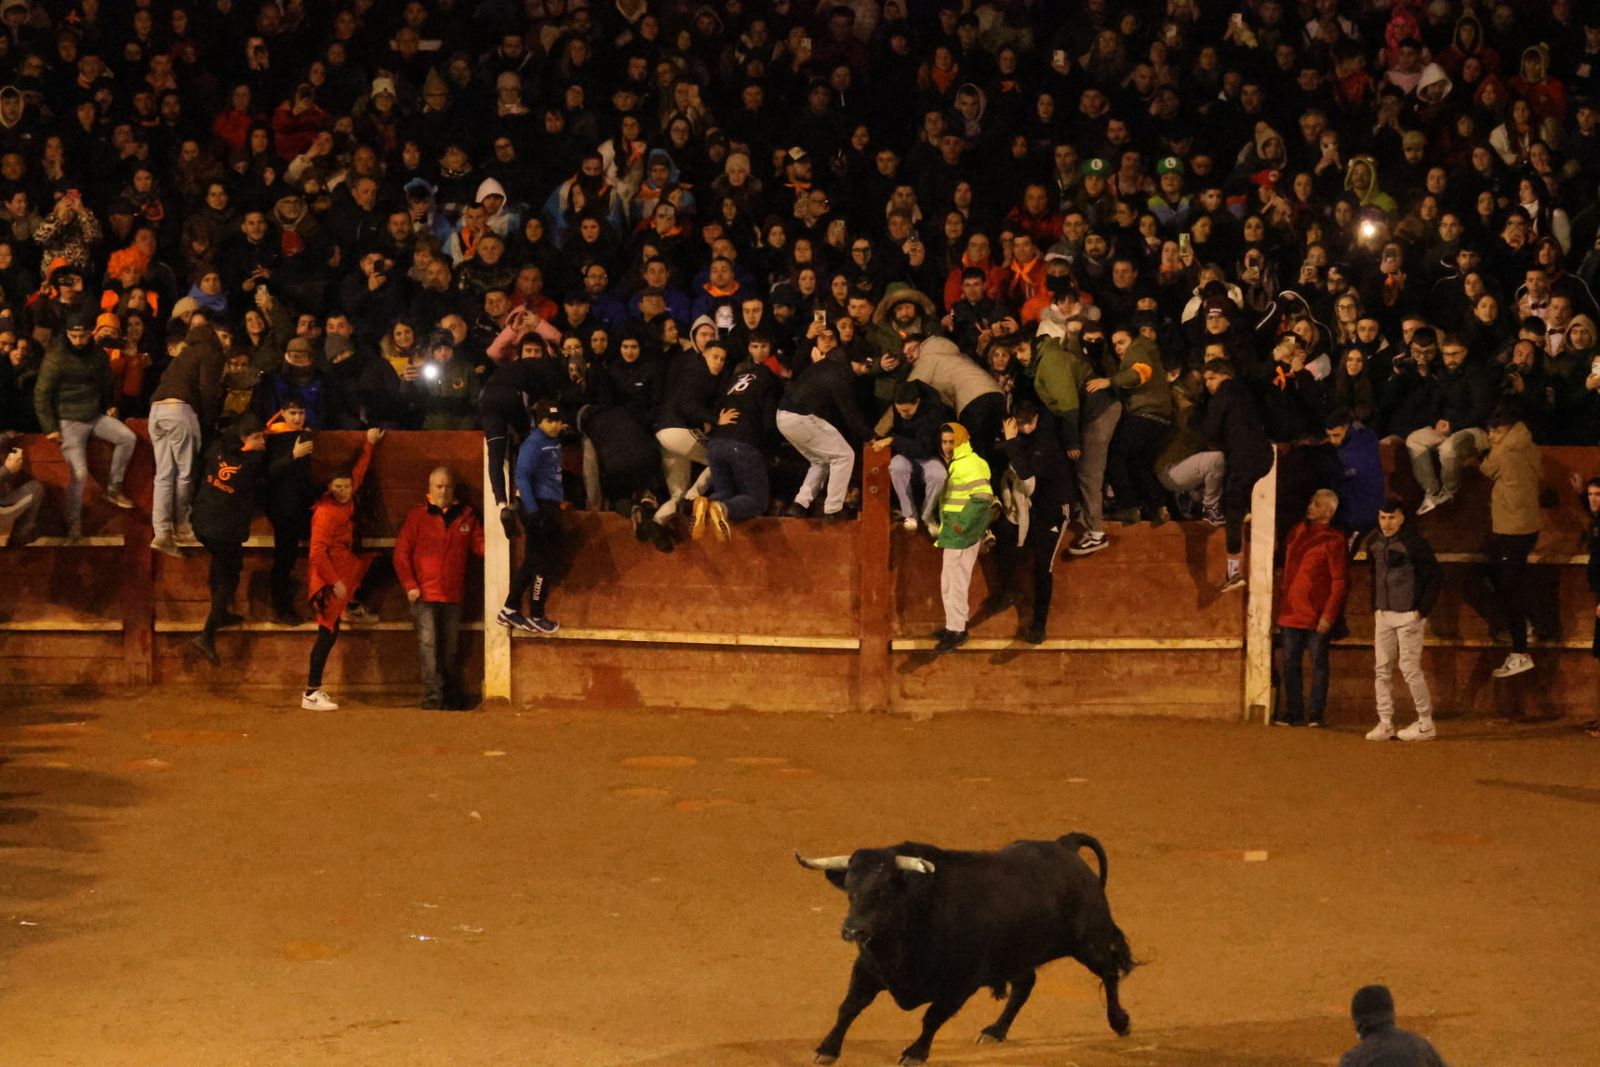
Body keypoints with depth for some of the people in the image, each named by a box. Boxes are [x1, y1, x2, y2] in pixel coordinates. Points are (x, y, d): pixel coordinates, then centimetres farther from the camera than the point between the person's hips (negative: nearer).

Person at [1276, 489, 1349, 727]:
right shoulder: (1297, 532, 12)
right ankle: (1294, 714, 12)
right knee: (1291, 663, 6)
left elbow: (1340, 582, -9)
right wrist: (1282, 605, 13)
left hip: (1317, 616, -6)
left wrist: (1328, 615, -15)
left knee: (1318, 663, 2)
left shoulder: (1333, 540, -7)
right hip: (1291, 613, 6)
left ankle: (1315, 715, 6)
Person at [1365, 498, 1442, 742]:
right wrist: (1375, 607, 11)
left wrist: (1422, 610, -12)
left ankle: (1426, 723, 2)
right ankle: (1385, 723, 9)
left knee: (1410, 667, -6)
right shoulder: (1374, 543, 8)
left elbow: (1435, 577, -10)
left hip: (1408, 614, -7)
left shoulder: (1414, 543, -12)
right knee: (1382, 668, 5)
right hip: (1384, 614, 7)